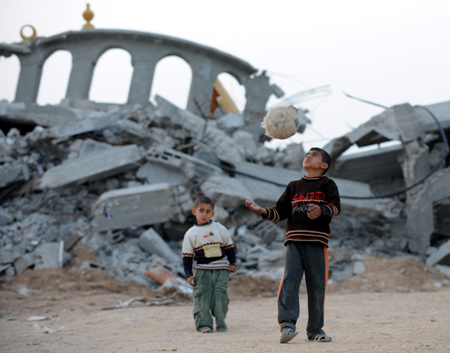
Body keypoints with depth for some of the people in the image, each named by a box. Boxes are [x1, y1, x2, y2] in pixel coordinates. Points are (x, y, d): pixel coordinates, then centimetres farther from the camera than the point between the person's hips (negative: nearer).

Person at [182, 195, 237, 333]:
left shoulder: (220, 229, 5)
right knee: (202, 296, -5)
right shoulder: (191, 233, 2)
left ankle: (220, 322, 4)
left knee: (220, 294, -7)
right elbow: (187, 256, 3)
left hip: (221, 270, 0)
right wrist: (189, 274, -1)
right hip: (202, 270, 0)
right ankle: (203, 323, 0)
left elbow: (229, 247, 15)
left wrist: (232, 263, 9)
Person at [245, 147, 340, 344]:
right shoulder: (293, 187, 22)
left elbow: (336, 206, -7)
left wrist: (321, 210, -28)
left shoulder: (327, 184, 10)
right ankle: (287, 324, -21)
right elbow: (280, 212, 18)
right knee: (289, 280, -14)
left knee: (317, 285, -1)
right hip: (294, 241, 2)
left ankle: (315, 329, 10)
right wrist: (262, 211, 0)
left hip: (317, 241, -2)